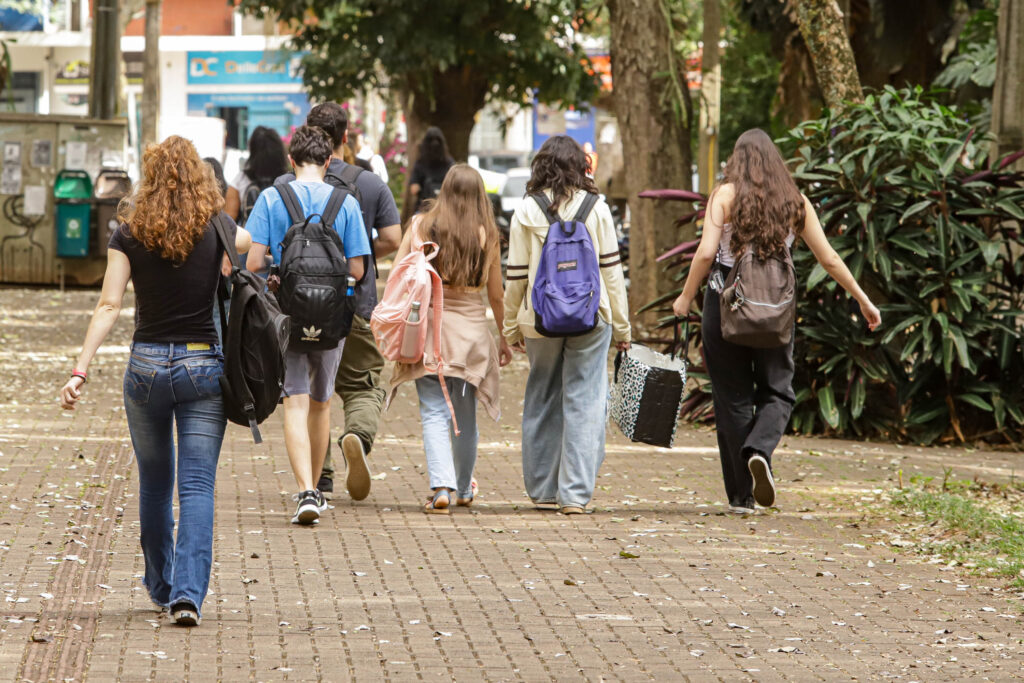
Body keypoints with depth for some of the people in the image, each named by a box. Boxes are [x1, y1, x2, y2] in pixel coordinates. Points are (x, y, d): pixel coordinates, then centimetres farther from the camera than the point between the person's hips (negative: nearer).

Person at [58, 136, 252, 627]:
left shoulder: (130, 235, -4)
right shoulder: (217, 232, -3)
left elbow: (109, 305, -10)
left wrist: (80, 370, -11)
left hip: (146, 366, 1)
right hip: (204, 365, -1)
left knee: (154, 483, 18)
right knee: (198, 485, -2)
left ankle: (161, 587, 30)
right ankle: (188, 592, -17)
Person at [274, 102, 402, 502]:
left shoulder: (286, 186, -3)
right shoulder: (371, 185, -1)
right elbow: (392, 239, -4)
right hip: (357, 304, 0)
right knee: (363, 386, 10)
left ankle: (319, 480, 10)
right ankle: (358, 434, -22)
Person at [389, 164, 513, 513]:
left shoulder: (421, 225, -2)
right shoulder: (488, 235, -1)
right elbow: (496, 295, 5)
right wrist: (505, 339, 16)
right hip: (471, 330, 1)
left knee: (434, 412, -2)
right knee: (465, 414, 15)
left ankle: (442, 486, -19)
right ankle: (464, 488, 30)